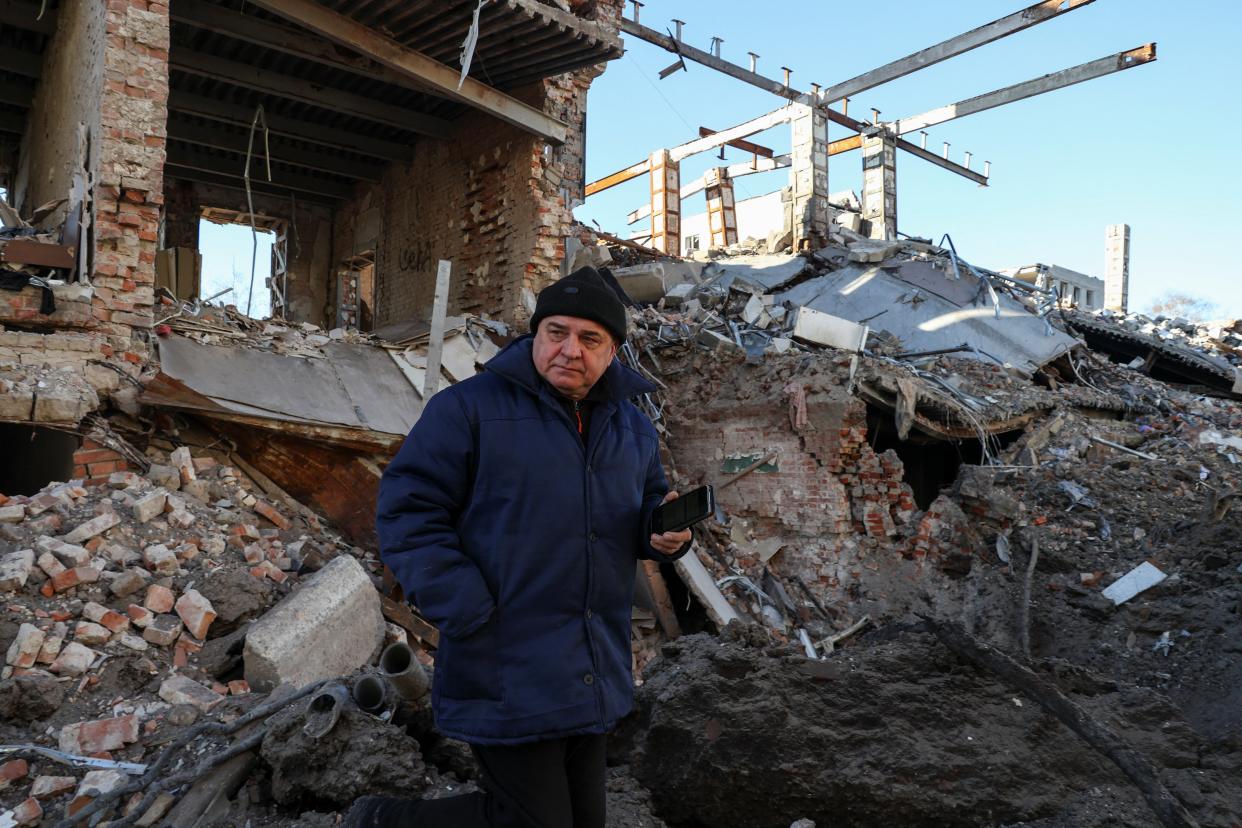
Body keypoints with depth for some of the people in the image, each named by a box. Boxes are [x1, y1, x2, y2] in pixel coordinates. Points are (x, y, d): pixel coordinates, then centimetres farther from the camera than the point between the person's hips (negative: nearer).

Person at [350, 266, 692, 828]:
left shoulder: (631, 427, 11)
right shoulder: (470, 408, -9)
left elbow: (647, 506, 21)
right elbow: (407, 509, -12)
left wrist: (665, 532, -5)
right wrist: (469, 612, -20)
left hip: (596, 674, 7)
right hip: (507, 672, -7)